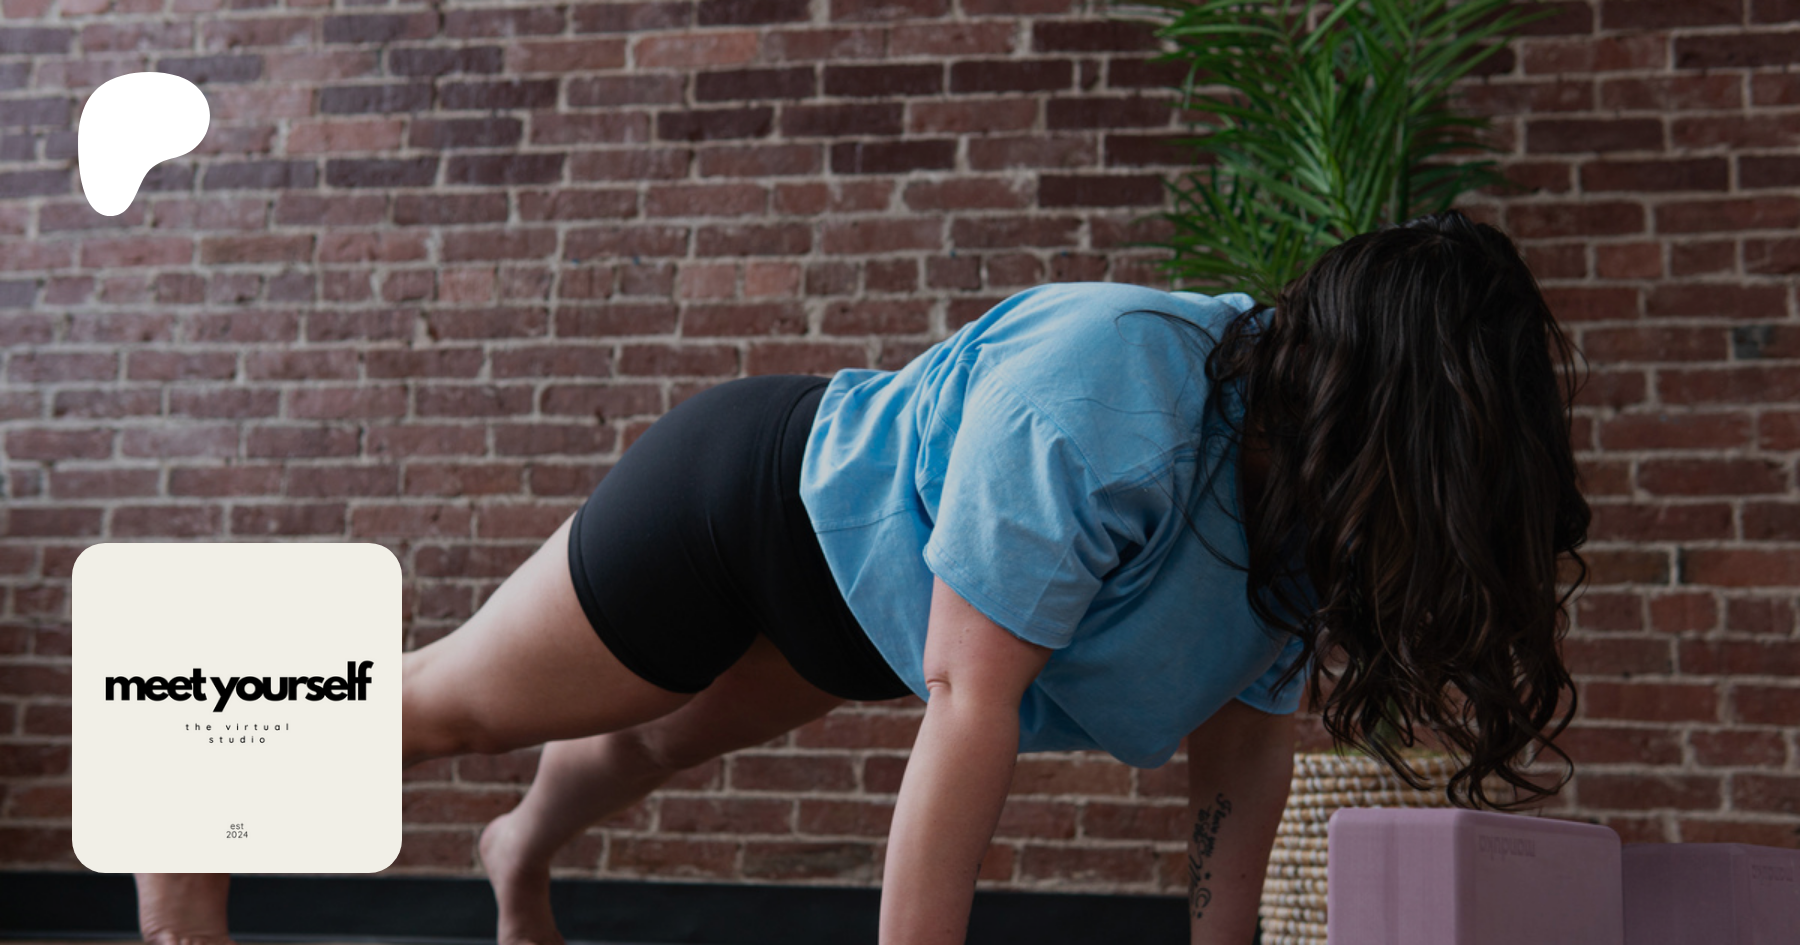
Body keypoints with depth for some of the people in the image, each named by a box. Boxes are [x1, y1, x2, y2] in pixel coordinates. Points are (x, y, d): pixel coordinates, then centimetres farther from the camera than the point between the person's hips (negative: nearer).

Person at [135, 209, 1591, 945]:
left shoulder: (1304, 479, -17)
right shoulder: (1095, 409, -43)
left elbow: (1250, 729, -10)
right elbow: (968, 705, -43)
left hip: (849, 589, 8)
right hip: (746, 502, -8)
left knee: (658, 745, 34)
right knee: (448, 704, 11)